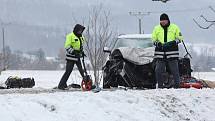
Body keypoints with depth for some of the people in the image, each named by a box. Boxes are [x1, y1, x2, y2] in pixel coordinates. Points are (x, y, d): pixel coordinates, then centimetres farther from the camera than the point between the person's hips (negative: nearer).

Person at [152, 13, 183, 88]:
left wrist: (173, 43, -13)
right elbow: (153, 39, 13)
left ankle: (177, 85, 4)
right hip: (160, 52, 2)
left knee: (174, 70, -3)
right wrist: (157, 44, -9)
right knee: (158, 70, -2)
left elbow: (179, 38, 7)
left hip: (172, 52, -2)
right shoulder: (157, 28, 10)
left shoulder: (174, 27, 5)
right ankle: (160, 86, 7)